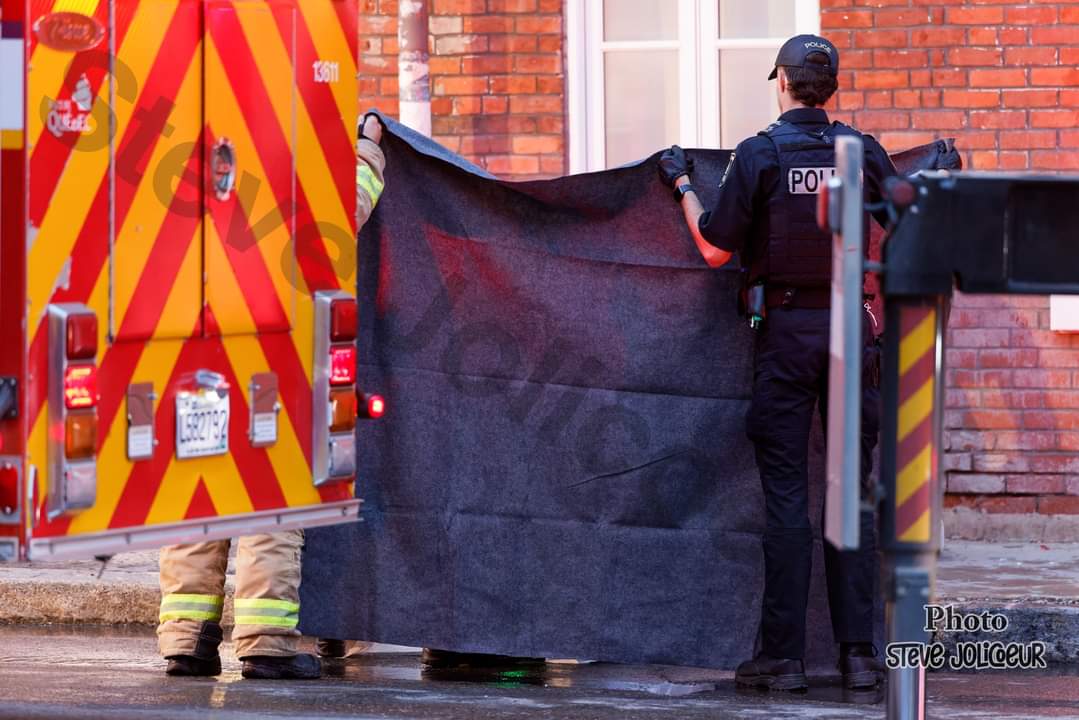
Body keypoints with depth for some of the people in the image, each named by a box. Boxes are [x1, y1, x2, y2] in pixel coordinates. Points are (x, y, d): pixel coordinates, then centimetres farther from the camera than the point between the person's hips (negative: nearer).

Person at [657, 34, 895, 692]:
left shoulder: (758, 153, -6)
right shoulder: (862, 152, 3)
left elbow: (716, 250, -3)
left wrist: (683, 184, 11)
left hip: (785, 332, -2)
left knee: (786, 494, -1)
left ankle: (784, 656, -3)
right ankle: (860, 652, 2)